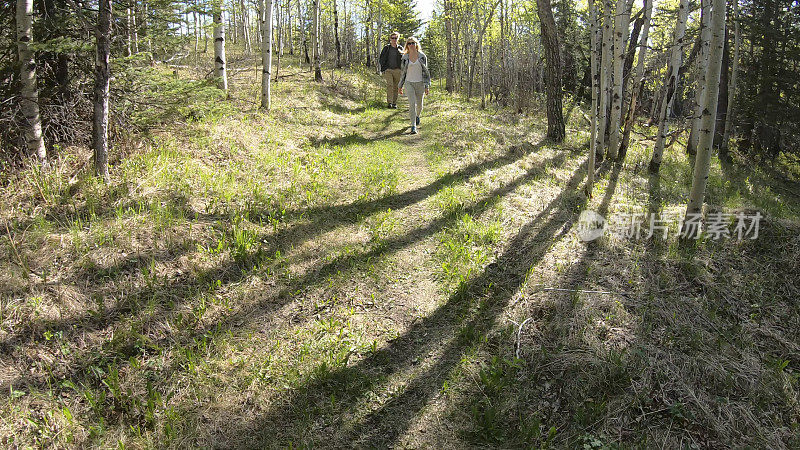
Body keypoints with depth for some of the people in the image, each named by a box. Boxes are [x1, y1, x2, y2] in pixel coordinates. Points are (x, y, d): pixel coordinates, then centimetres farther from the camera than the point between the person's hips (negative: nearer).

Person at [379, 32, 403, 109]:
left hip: (397, 70, 1)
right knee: (389, 85, -17)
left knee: (396, 87, 4)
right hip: (388, 70, -1)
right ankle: (389, 102, -19)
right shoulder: (386, 48, 6)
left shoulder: (400, 49, 8)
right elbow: (381, 59, 9)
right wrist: (383, 69, 1)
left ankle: (394, 103, 11)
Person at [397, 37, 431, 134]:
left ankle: (417, 116, 47)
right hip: (409, 83, -1)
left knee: (419, 104, 13)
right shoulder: (405, 57, 2)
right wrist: (400, 86, 11)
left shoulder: (422, 56, 0)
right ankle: (413, 126, -16)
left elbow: (425, 71, 2)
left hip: (420, 83, 1)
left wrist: (427, 86, -3)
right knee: (412, 103, -17)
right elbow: (403, 72, 10)